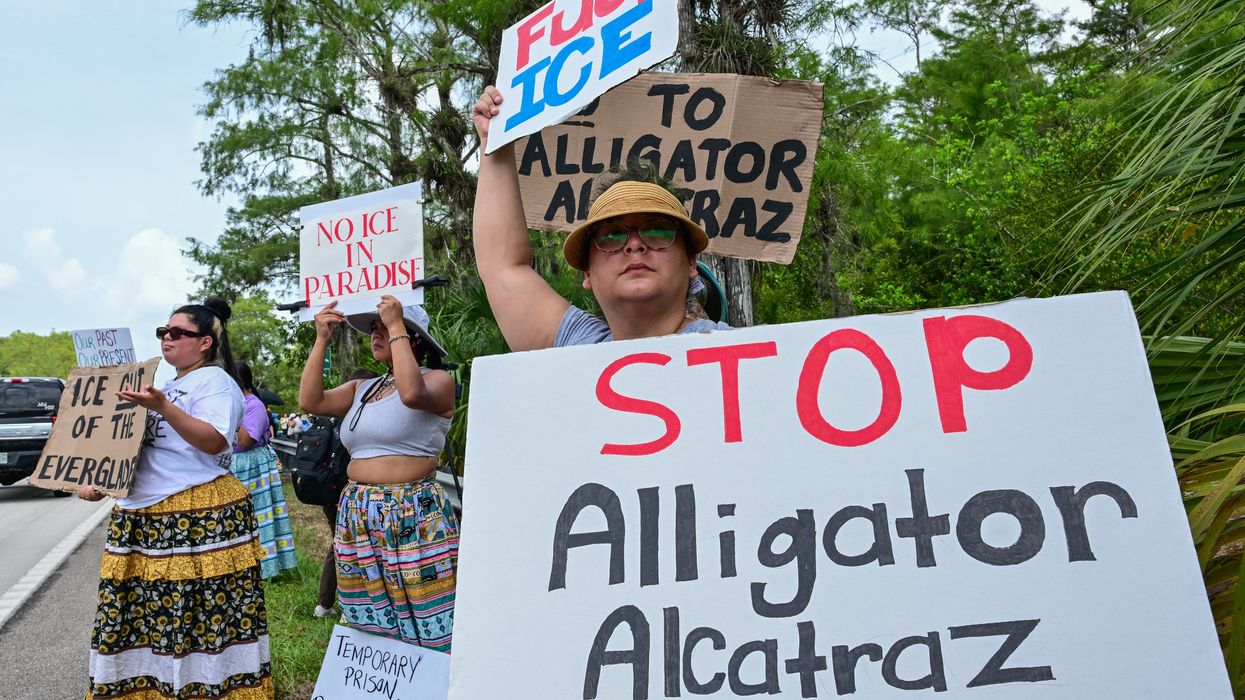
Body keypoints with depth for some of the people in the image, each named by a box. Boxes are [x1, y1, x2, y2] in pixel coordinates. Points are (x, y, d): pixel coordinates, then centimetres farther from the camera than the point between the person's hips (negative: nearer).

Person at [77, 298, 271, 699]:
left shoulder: (214, 381, -7)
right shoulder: (165, 385, 19)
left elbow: (213, 442, -22)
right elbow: (133, 442, 27)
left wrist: (162, 407, -31)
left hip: (197, 516, -8)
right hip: (142, 515, 9)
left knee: (198, 613, -4)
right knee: (144, 611, 11)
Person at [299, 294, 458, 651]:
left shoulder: (438, 379, -3)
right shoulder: (362, 388, 17)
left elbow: (412, 393, -25)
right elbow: (310, 401, 5)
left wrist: (396, 328, -17)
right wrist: (321, 340, 5)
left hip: (414, 516, -7)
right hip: (357, 515, 7)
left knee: (425, 625, -4)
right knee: (368, 626, 13)